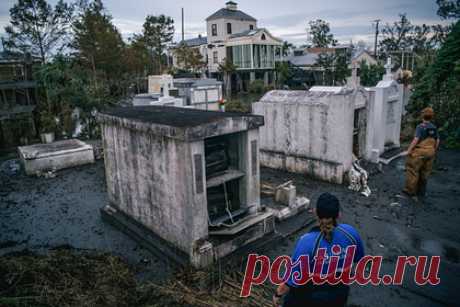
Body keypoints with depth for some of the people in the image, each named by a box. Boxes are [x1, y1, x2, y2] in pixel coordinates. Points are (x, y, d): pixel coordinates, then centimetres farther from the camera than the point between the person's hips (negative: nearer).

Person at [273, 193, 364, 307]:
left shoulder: (308, 242, -31)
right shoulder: (350, 232, -19)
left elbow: (293, 279, -23)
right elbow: (359, 259, 2)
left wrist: (278, 294, -6)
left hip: (311, 298, -3)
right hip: (340, 295, 4)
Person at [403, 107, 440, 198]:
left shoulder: (420, 127, -14)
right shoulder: (434, 128, 6)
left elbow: (416, 140, -21)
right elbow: (437, 141, 9)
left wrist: (409, 150, -16)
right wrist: (433, 151, 20)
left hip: (419, 152, -7)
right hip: (429, 153, 7)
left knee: (413, 171, 1)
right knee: (424, 172, 14)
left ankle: (410, 190, 3)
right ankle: (421, 191, 22)